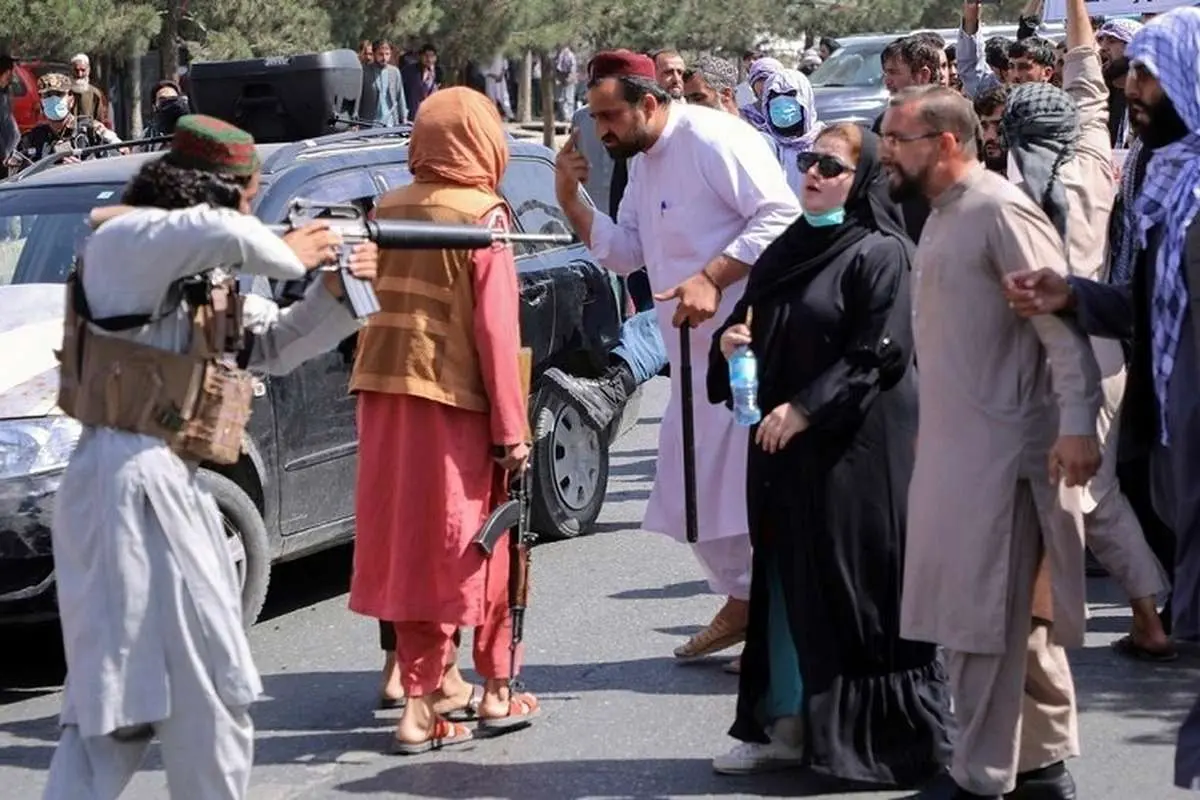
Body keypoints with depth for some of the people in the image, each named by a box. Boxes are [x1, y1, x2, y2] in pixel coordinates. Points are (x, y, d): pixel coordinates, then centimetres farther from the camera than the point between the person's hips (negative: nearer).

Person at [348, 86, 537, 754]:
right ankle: (497, 694, 16)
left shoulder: (388, 210, 7)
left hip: (385, 393, 5)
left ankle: (432, 681, 21)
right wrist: (512, 429, -9)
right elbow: (496, 329, -11)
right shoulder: (483, 215, -8)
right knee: (474, 548, 7)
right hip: (454, 399, -5)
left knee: (409, 543, 12)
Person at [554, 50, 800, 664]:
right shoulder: (643, 164, 15)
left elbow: (782, 215, -21)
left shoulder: (714, 140, -15)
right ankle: (741, 601, 29)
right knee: (690, 491, 15)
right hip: (695, 352, 10)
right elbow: (624, 252, 18)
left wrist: (712, 278, -26)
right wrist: (572, 200, 3)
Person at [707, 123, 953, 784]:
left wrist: (804, 408, -18)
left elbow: (877, 353, -15)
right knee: (786, 583, 10)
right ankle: (787, 722, 17)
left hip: (854, 446, -7)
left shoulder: (879, 254, -8)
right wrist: (730, 340, -1)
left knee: (849, 584, -3)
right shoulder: (788, 250, 14)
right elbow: (749, 325, 22)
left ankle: (874, 734, 6)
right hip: (784, 444, 7)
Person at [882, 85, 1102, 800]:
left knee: (985, 614, -4)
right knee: (1017, 613, 15)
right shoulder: (943, 216, 14)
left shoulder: (999, 211, -14)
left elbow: (1062, 319, -19)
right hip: (956, 446, 9)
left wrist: (1077, 423, -25)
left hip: (999, 448, -9)